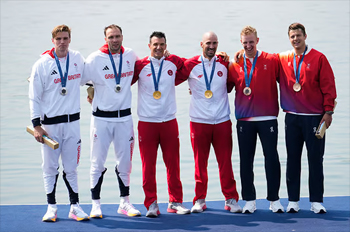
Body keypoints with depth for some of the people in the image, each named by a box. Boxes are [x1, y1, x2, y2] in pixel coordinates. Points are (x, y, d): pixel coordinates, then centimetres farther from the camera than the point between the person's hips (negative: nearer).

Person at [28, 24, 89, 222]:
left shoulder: (78, 59, 4)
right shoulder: (42, 64, -5)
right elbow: (34, 97, -4)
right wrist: (36, 125, -8)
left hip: (72, 122, 2)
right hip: (49, 123, -2)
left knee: (71, 167, 6)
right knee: (50, 168, 3)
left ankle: (75, 206, 12)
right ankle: (52, 207, 11)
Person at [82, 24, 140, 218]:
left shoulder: (130, 56, 4)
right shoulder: (94, 59, -7)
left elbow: (135, 75, 23)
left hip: (124, 117, 3)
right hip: (101, 117, -3)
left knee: (125, 161, 8)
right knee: (98, 162, 0)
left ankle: (125, 202, 19)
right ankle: (96, 204, 8)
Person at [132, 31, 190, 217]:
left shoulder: (174, 62, 5)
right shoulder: (140, 66, -1)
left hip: (169, 121, 2)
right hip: (147, 122, -2)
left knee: (173, 163, 6)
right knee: (148, 165, 0)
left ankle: (175, 202, 16)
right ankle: (151, 204, 8)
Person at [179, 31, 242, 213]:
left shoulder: (224, 64, 6)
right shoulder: (190, 65, 0)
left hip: (222, 120, 1)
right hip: (199, 121, -1)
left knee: (225, 162, 2)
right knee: (200, 162, 3)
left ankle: (231, 199, 10)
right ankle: (200, 200, 12)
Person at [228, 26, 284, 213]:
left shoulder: (272, 61, 1)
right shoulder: (234, 65, 6)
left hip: (268, 118, -2)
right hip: (244, 120, 2)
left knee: (272, 158, -1)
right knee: (246, 161, 5)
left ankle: (274, 199, 9)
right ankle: (249, 200, 14)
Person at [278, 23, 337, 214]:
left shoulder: (318, 58, -2)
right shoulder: (283, 59, 7)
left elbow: (328, 86, -3)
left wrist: (328, 111, -7)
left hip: (314, 117, -3)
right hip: (292, 117, 3)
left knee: (316, 160, 0)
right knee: (292, 160, 6)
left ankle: (316, 201, 6)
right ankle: (293, 201, 12)